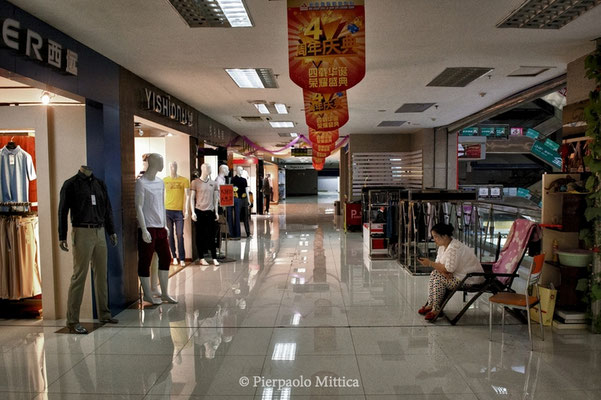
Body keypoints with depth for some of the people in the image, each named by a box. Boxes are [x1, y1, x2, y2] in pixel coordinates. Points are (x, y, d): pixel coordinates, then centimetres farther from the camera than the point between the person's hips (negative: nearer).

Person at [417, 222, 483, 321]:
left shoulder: (455, 248, -26)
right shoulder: (443, 245, 5)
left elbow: (449, 269, -26)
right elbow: (438, 263, 6)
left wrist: (430, 263, -22)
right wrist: (443, 271, -18)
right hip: (458, 274, 10)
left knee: (438, 278, -21)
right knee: (434, 274, -4)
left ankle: (436, 309, -10)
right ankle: (430, 305, 0)